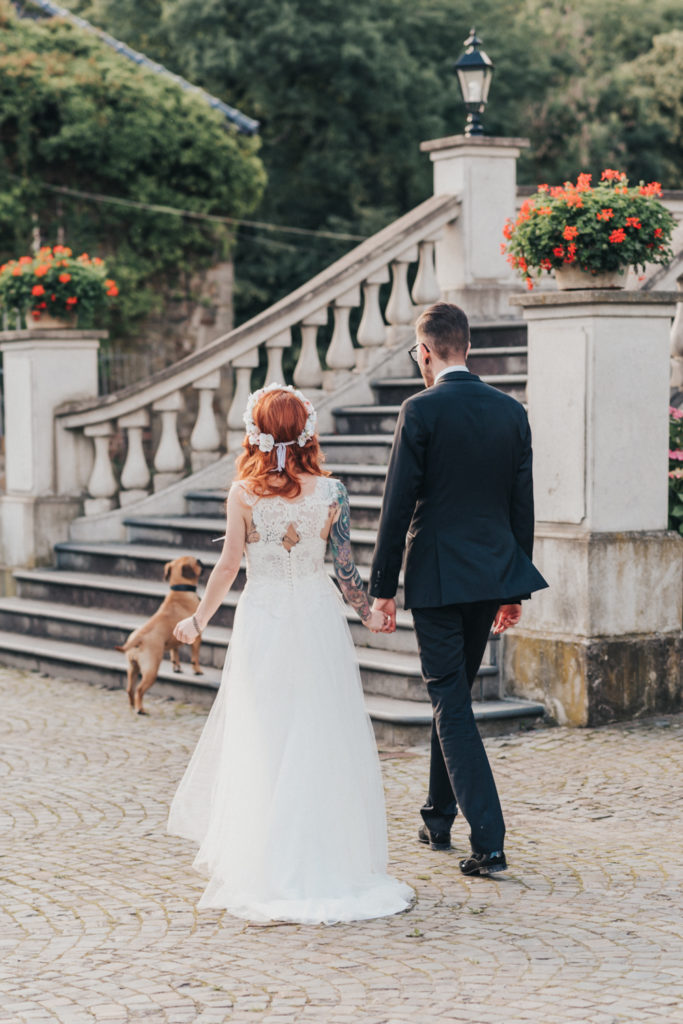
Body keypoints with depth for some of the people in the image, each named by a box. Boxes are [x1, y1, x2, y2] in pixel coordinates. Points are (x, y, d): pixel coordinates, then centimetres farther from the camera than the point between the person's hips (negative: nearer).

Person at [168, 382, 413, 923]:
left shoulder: (243, 494, -7)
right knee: (323, 739, 10)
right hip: (318, 618, 1)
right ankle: (332, 859, 16)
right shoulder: (331, 492, -5)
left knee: (262, 742, 6)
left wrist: (197, 620, 7)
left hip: (262, 622, -1)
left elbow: (228, 566, -6)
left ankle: (262, 870, 9)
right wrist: (370, 612, 13)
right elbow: (345, 567, -2)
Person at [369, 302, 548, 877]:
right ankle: (439, 818, 32)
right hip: (493, 572, 6)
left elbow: (398, 504, -11)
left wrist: (382, 585, -3)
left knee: (452, 705, -2)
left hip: (435, 576, -6)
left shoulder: (421, 411, -11)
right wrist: (514, 589, 16)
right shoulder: (511, 411, 5)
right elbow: (522, 506, 9)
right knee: (453, 695, 21)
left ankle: (489, 840, -8)